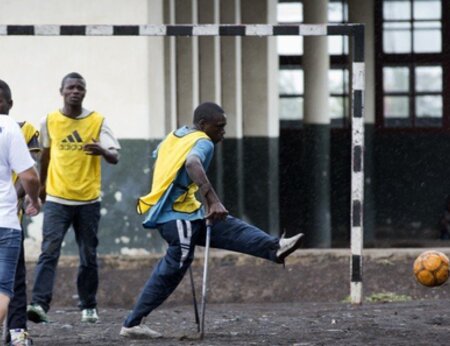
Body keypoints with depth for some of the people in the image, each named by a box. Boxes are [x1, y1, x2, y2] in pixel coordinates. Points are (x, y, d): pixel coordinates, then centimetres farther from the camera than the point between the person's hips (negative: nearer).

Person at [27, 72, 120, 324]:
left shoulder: (98, 121, -2)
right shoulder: (50, 122, 2)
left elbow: (115, 157, -10)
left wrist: (103, 150, -32)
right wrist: (42, 185, 26)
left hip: (89, 200, 0)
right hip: (57, 199, 0)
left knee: (89, 257, 8)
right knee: (49, 251, -15)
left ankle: (89, 306, 21)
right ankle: (39, 304, -24)